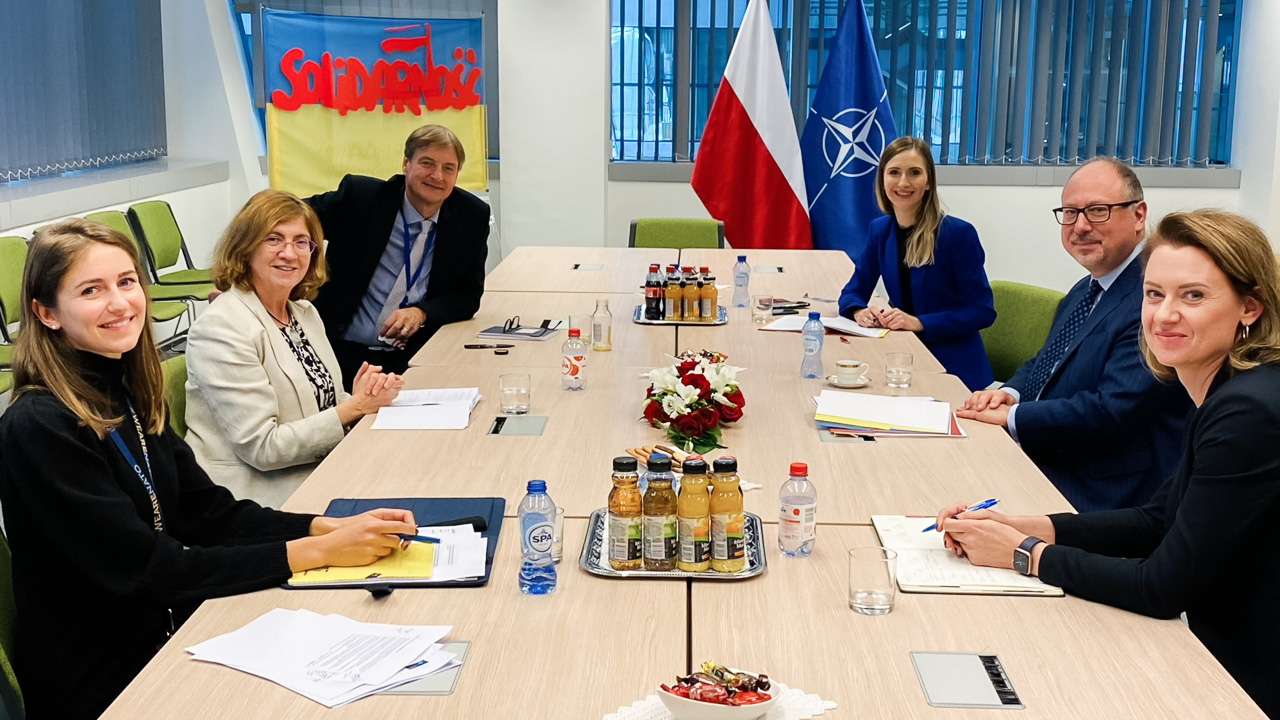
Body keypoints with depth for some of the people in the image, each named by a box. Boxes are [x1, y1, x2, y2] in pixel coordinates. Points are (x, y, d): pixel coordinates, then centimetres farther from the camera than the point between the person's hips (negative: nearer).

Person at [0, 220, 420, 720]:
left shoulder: (128, 392, 5)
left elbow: (211, 513, 4)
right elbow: (145, 569, -22)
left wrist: (333, 528, -11)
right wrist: (318, 552, -22)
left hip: (170, 636, 7)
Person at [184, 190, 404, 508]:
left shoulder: (304, 312, 11)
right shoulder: (221, 328, -15)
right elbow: (261, 448, -18)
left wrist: (369, 395, -5)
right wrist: (354, 407, -13)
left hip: (321, 476, 8)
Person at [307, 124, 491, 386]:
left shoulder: (473, 217, 2)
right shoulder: (360, 196, -3)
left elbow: (469, 295, 5)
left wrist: (422, 313, -13)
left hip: (417, 355, 2)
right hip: (346, 352, -2)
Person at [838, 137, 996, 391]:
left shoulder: (958, 234, -11)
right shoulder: (880, 230, 5)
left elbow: (982, 311, -11)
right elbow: (854, 291, 11)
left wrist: (919, 322, -21)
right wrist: (860, 312, -13)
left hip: (953, 366, -5)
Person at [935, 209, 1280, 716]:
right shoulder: (1223, 394, 4)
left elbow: (1163, 589, -22)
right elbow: (1158, 520, 12)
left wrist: (1025, 553, -12)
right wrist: (1021, 526, 1)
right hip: (1226, 657, 8)